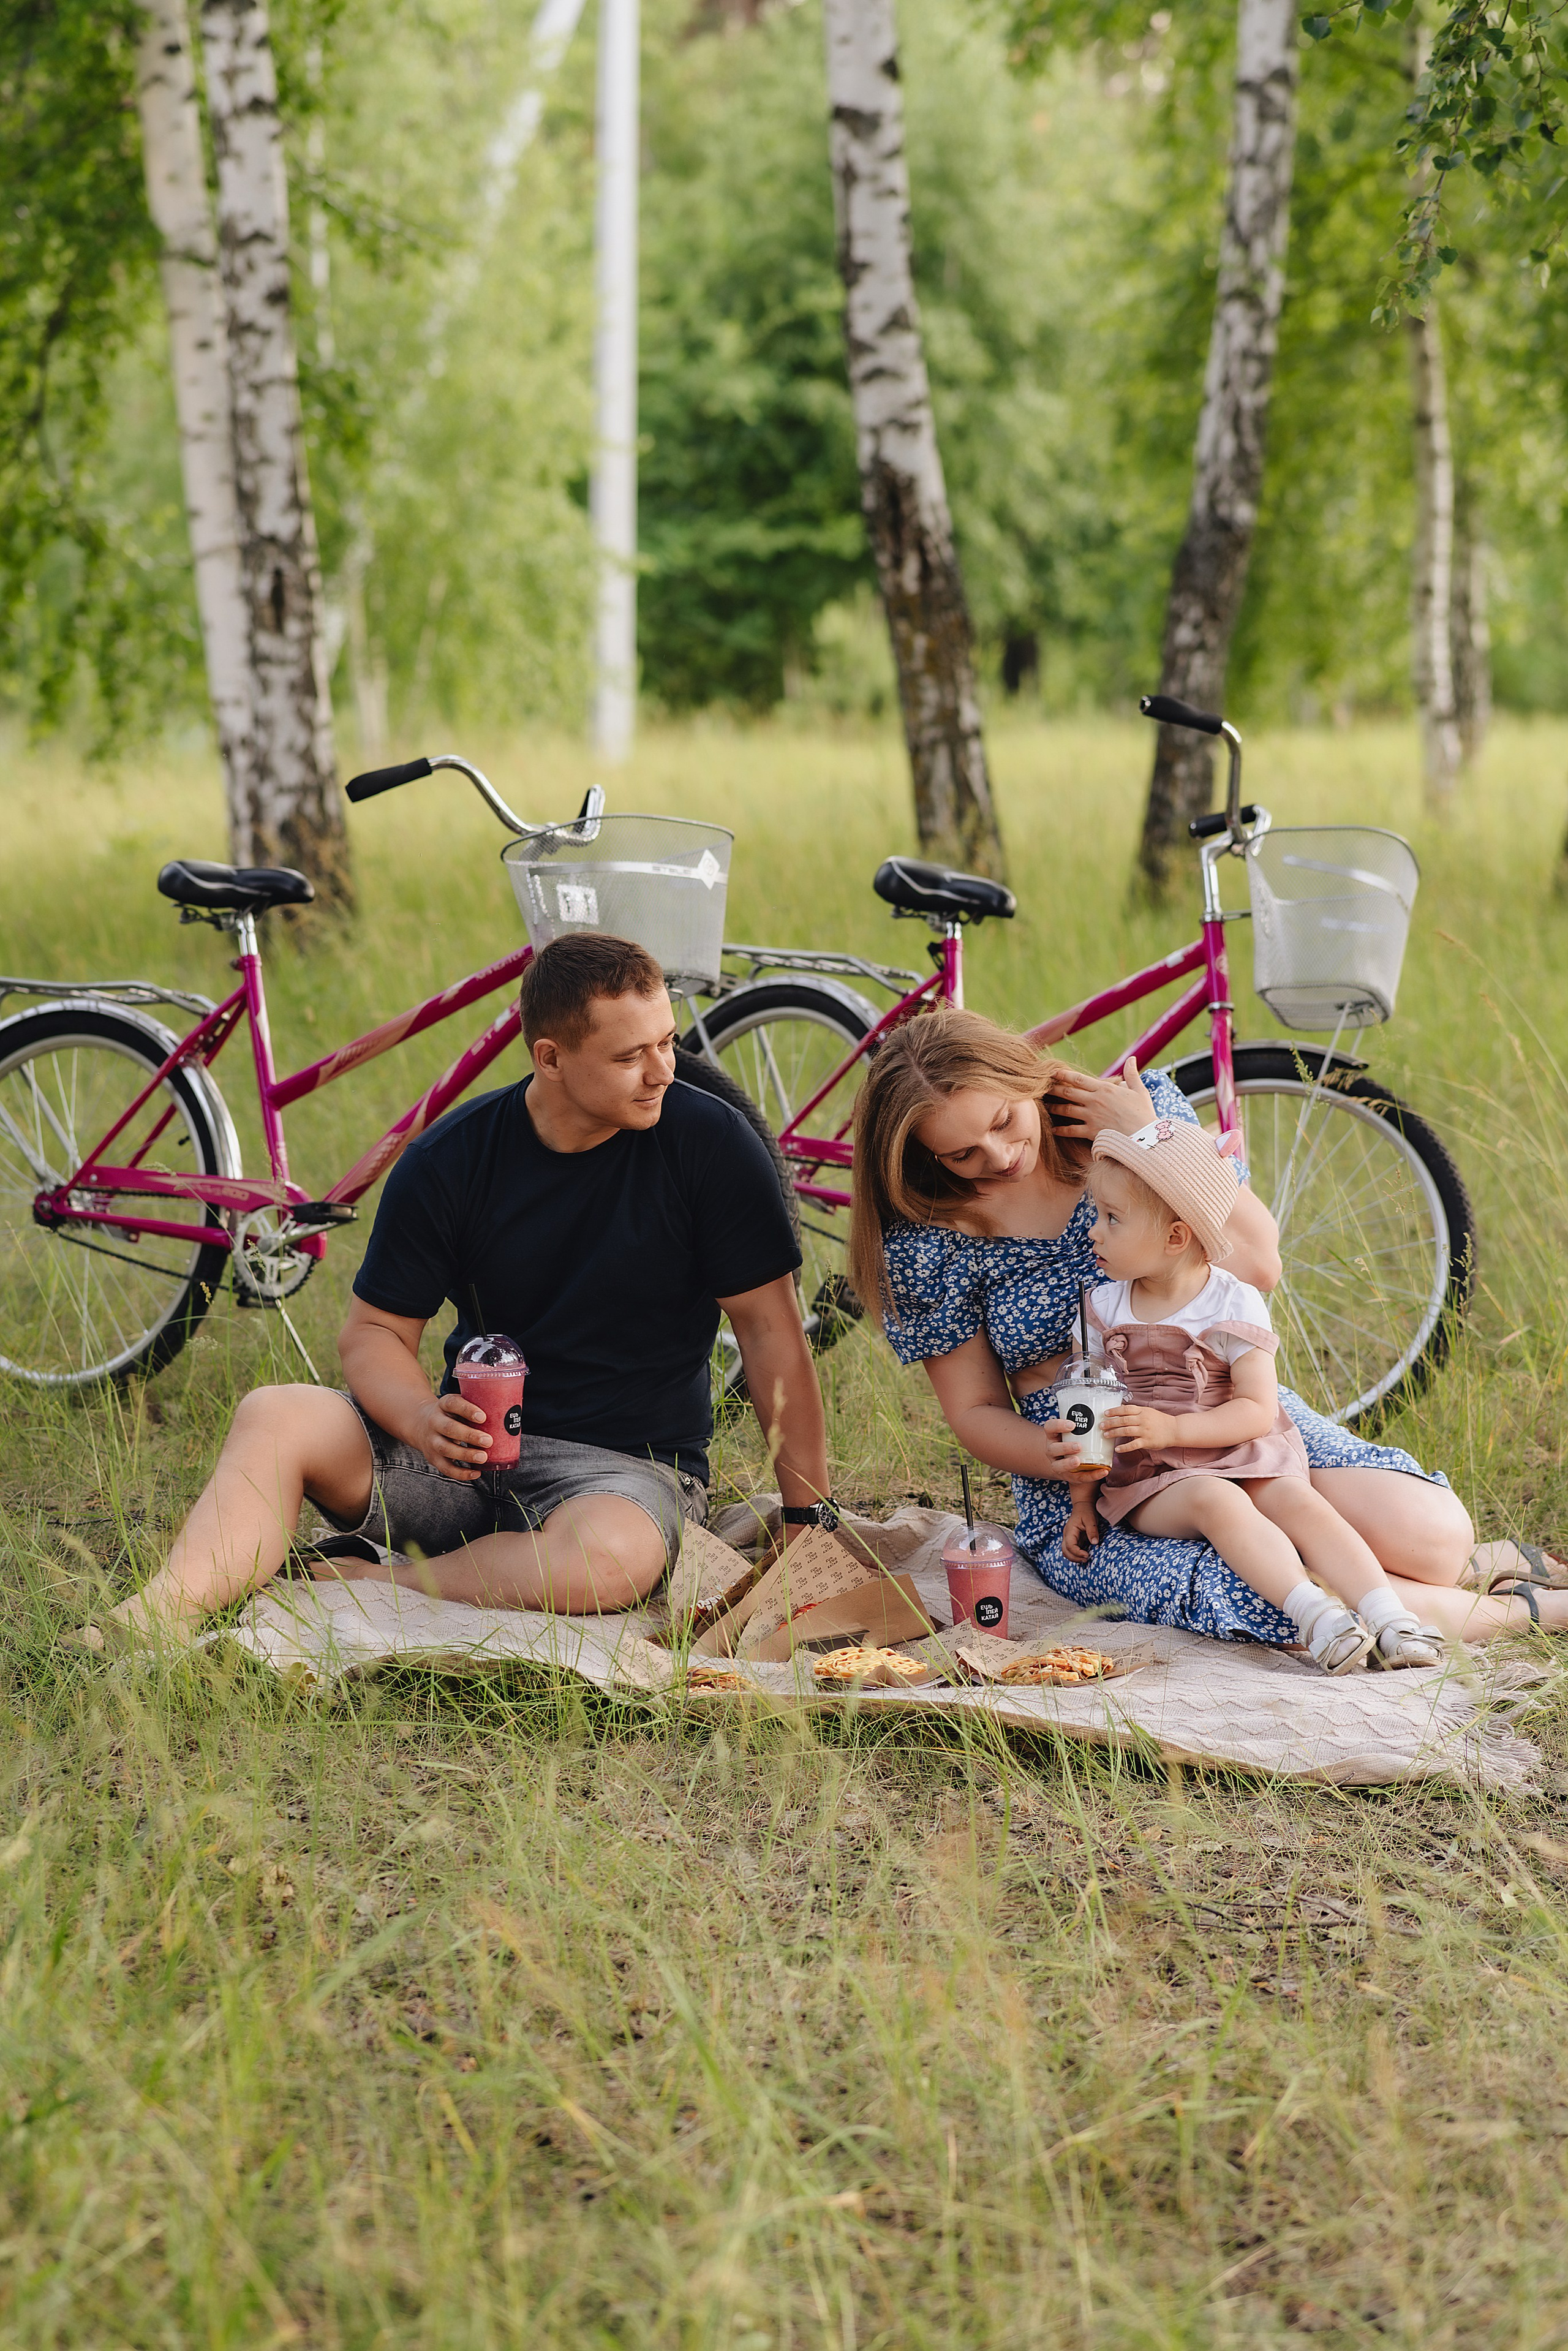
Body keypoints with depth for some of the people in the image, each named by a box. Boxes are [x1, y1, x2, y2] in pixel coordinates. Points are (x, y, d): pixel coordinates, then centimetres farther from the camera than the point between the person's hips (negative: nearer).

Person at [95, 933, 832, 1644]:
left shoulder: (709, 1142, -9)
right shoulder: (448, 1161, -4)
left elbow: (770, 1332, -5)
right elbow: (374, 1330, 1)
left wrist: (806, 1519, -7)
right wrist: (424, 1420, -22)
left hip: (635, 1465, -2)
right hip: (476, 1444, 2)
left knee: (609, 1558, -39)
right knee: (274, 1416, -20)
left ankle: (373, 1583, -22)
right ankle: (161, 1617, -38)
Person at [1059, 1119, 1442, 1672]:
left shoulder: (1233, 1305, -5)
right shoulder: (1103, 1310, 6)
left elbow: (1258, 1412, -11)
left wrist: (1172, 1428, -22)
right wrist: (1082, 1502, 7)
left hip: (1239, 1454, 0)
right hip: (1149, 1482, 1)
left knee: (1297, 1500, -28)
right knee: (1216, 1501, -31)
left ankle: (1391, 1619, -36)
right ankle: (1311, 1612, -45)